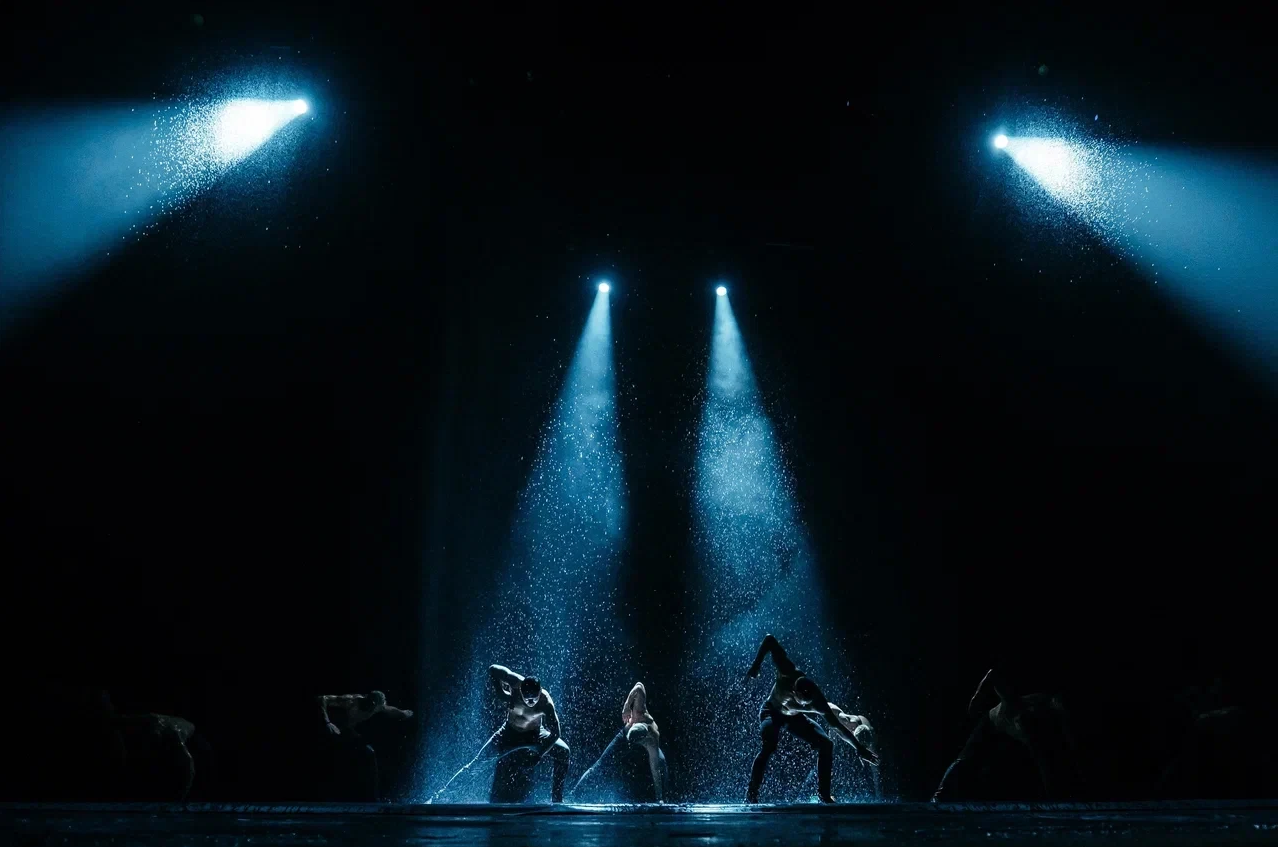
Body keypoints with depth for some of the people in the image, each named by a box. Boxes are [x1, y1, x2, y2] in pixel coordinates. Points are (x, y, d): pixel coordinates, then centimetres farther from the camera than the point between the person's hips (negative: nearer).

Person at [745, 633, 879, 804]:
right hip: (771, 712, -3)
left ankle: (824, 794, 1)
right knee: (769, 747, -31)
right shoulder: (787, 674, -40)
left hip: (795, 717, 3)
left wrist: (859, 748, -18)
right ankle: (752, 793, -22)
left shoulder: (818, 703, -34)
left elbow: (838, 726, -20)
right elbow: (769, 640, -34)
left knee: (826, 744, -11)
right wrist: (756, 665, -35)